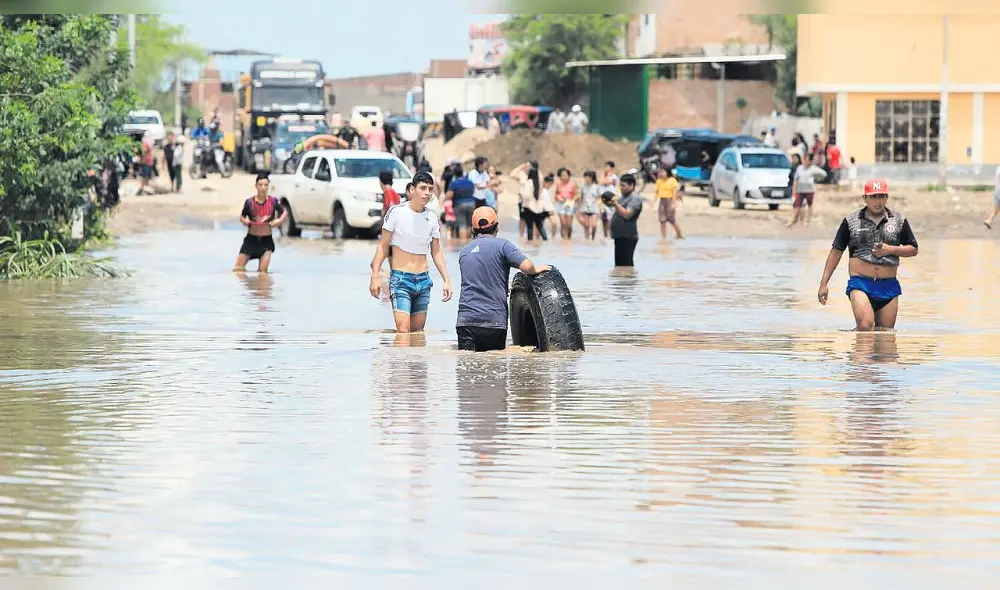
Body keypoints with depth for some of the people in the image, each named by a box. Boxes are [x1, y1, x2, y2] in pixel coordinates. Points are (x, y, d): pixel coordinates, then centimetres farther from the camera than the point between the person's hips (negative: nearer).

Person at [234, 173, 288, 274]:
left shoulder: (272, 201, -6)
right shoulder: (250, 202, -8)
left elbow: (285, 212, 9)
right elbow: (242, 216, 7)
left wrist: (280, 220, -10)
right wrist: (244, 221, -15)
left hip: (266, 240, 0)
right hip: (251, 239, 0)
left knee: (263, 271, -7)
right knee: (238, 269, -2)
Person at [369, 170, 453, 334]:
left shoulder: (432, 218, 5)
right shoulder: (397, 212, -7)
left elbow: (436, 252, 13)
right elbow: (383, 246, -3)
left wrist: (446, 280, 7)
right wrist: (375, 276, -11)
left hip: (423, 280, 5)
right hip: (400, 279, -5)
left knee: (418, 331, 7)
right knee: (403, 331, -16)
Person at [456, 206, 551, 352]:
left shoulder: (464, 251, 16)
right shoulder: (501, 245, 0)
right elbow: (526, 266, -13)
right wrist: (535, 270, 10)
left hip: (465, 318, 3)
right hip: (494, 319, -3)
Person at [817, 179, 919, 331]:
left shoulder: (899, 221, 9)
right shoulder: (851, 221, 5)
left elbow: (913, 249, 14)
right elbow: (836, 251, 9)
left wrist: (891, 250, -6)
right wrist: (824, 283, 5)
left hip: (889, 286, 3)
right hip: (860, 283, -2)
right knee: (865, 326, -23)